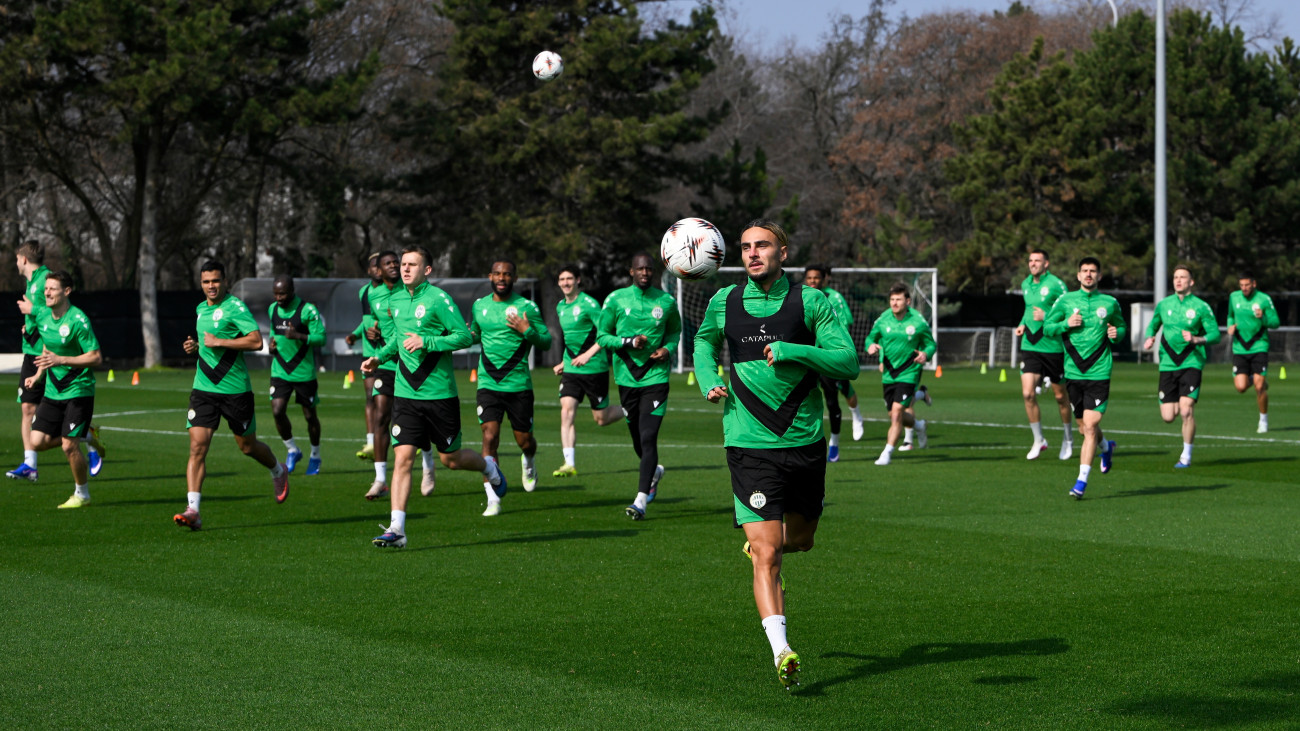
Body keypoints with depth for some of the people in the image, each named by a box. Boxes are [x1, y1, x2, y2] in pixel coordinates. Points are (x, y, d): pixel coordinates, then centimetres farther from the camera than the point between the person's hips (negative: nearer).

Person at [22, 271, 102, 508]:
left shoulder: (78, 320, -18)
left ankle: (82, 494, 10)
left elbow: (96, 357, -18)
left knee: (70, 446, -10)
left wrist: (61, 360, -25)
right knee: (38, 442, -2)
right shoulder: (42, 316, 4)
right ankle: (85, 435, 23)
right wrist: (38, 375, 10)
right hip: (53, 391, 7)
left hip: (78, 390, -7)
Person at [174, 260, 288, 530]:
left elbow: (256, 341, -21)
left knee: (247, 445, 11)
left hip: (235, 390, -5)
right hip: (204, 388, 5)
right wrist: (195, 346, 8)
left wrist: (218, 342, -21)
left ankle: (278, 471, 43)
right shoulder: (201, 309, 12)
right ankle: (192, 509, -13)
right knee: (197, 447, -9)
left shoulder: (235, 307, -11)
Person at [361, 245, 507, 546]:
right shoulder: (395, 301, 10)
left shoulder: (438, 299, -10)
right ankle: (396, 529, -10)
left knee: (451, 459, 8)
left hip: (440, 393, -4)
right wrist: (380, 357, 13)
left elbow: (465, 336, -13)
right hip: (406, 394, 4)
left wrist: (426, 342, -21)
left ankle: (489, 467, 41)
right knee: (403, 457, -8)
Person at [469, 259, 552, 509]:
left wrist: (528, 331, -20)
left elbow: (546, 342, -1)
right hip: (488, 383, 2)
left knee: (524, 440, 7)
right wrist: (467, 336, 2)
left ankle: (529, 461, 46)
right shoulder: (479, 306, 8)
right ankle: (493, 499, -11)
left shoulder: (527, 307, -4)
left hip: (519, 384, -2)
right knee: (490, 437, -13)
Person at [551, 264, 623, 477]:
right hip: (571, 370, 6)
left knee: (601, 418, 4)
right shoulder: (560, 307, 11)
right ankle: (569, 464, -14)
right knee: (567, 411, -12)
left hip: (594, 368, -6)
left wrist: (588, 354, -27)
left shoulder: (588, 304, -12)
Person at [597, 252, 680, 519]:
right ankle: (654, 472, 45)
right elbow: (602, 336, 2)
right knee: (638, 439, 12)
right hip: (627, 378, 2)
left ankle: (641, 500, -16)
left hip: (656, 377, -2)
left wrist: (669, 348, -3)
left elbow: (675, 331, 19)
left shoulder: (667, 302, 3)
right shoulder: (616, 299, 0)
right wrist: (629, 341, -14)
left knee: (648, 438, -14)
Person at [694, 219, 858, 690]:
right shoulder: (724, 303, 3)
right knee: (766, 555, -14)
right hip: (750, 446, -1)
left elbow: (849, 362, -9)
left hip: (805, 441, 1)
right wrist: (708, 382, 7)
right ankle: (781, 652, -18)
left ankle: (759, 541, 56)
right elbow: (704, 340, 25)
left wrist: (792, 351, -21)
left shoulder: (810, 302, -3)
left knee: (800, 540, 22)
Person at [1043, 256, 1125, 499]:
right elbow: (1047, 327, 8)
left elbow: (1121, 325, 19)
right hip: (1073, 372, 2)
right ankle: (1106, 447, 46)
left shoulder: (1110, 303, 4)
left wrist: (1117, 334, -4)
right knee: (1085, 428, 11)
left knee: (1090, 426, -12)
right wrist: (1066, 324, -10)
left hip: (1099, 373, -2)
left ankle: (1082, 481, -9)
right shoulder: (1065, 300, 4)